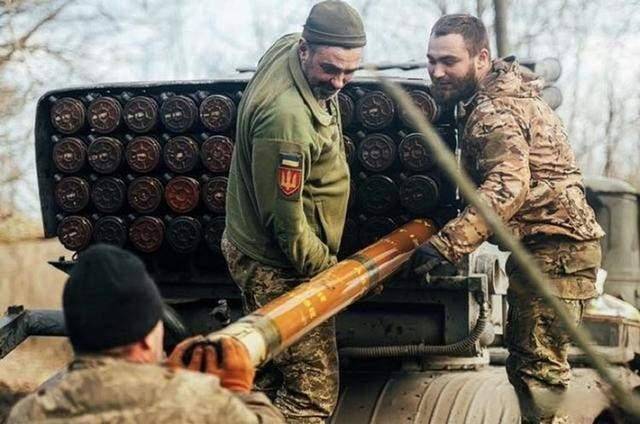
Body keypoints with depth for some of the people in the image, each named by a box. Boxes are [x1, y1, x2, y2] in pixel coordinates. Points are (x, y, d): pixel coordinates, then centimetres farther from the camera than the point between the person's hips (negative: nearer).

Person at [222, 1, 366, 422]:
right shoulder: (287, 118, -32)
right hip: (277, 268, -10)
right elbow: (285, 218, -25)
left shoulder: (285, 46, -4)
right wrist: (327, 270, -13)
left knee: (270, 370, 23)